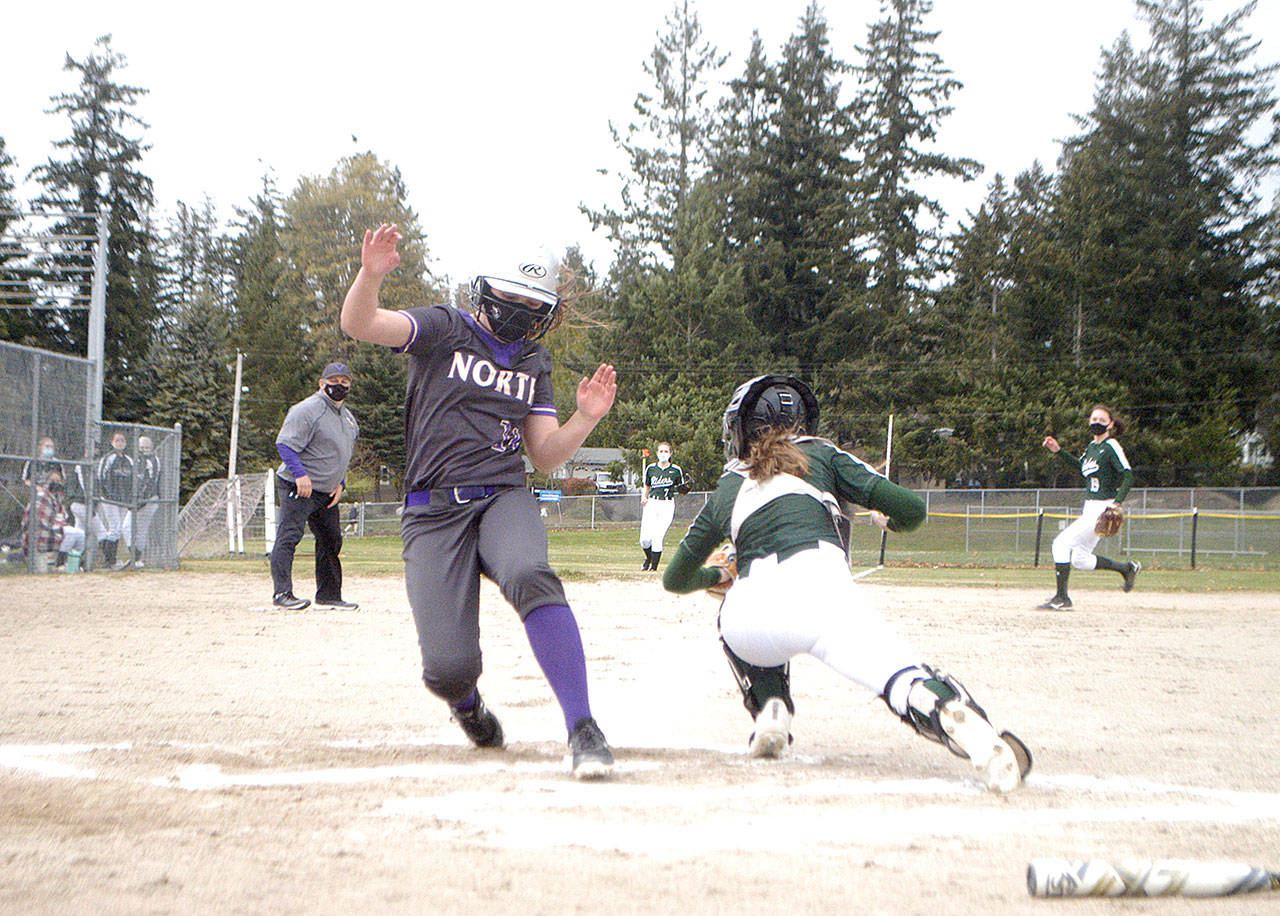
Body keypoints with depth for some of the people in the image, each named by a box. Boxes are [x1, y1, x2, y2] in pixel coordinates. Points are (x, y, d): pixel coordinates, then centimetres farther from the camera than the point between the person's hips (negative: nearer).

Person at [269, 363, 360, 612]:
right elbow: (284, 444, -19)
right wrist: (300, 474, -27)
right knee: (289, 536, -17)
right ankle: (281, 592, -22)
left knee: (332, 540, 12)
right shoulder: (307, 410, -12)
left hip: (327, 493, 9)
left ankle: (329, 596, 22)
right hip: (296, 488, -9)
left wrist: (340, 483, 13)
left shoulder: (349, 418, 17)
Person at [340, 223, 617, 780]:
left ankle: (582, 729, -36)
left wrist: (586, 417, -2)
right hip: (433, 512, -2)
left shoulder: (534, 362, 18)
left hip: (504, 499, 2)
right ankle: (467, 704, 26)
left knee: (530, 578, -36)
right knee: (448, 669, -14)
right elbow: (358, 325, -10)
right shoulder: (445, 330, 6)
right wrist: (371, 274, -31)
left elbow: (546, 457, 17)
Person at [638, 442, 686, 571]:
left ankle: (654, 567, -1)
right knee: (645, 539, -6)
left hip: (667, 506, -2)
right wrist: (644, 498, 3)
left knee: (657, 538, -12)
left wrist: (682, 488, -10)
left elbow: (681, 488, 13)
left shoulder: (676, 470, 3)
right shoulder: (650, 469, 9)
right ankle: (648, 558, 26)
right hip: (651, 504, 2)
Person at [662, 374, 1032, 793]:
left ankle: (769, 709, 16)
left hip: (749, 615, 2)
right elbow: (911, 509, 16)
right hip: (820, 582, -2)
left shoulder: (724, 490, 31)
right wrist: (889, 521, 40)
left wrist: (717, 576, 61)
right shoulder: (822, 455, 26)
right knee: (906, 680, -19)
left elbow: (676, 578, 39)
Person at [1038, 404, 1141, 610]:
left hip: (1103, 508, -9)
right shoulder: (1092, 446, 14)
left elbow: (1128, 476, -17)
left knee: (1062, 542, -15)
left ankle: (1061, 598, -12)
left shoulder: (1111, 446, -10)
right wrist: (1059, 451, 23)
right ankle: (1127, 568, 27)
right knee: (1080, 560, 12)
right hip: (1090, 508, 9)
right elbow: (1081, 466, 33)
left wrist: (1117, 503, -28)